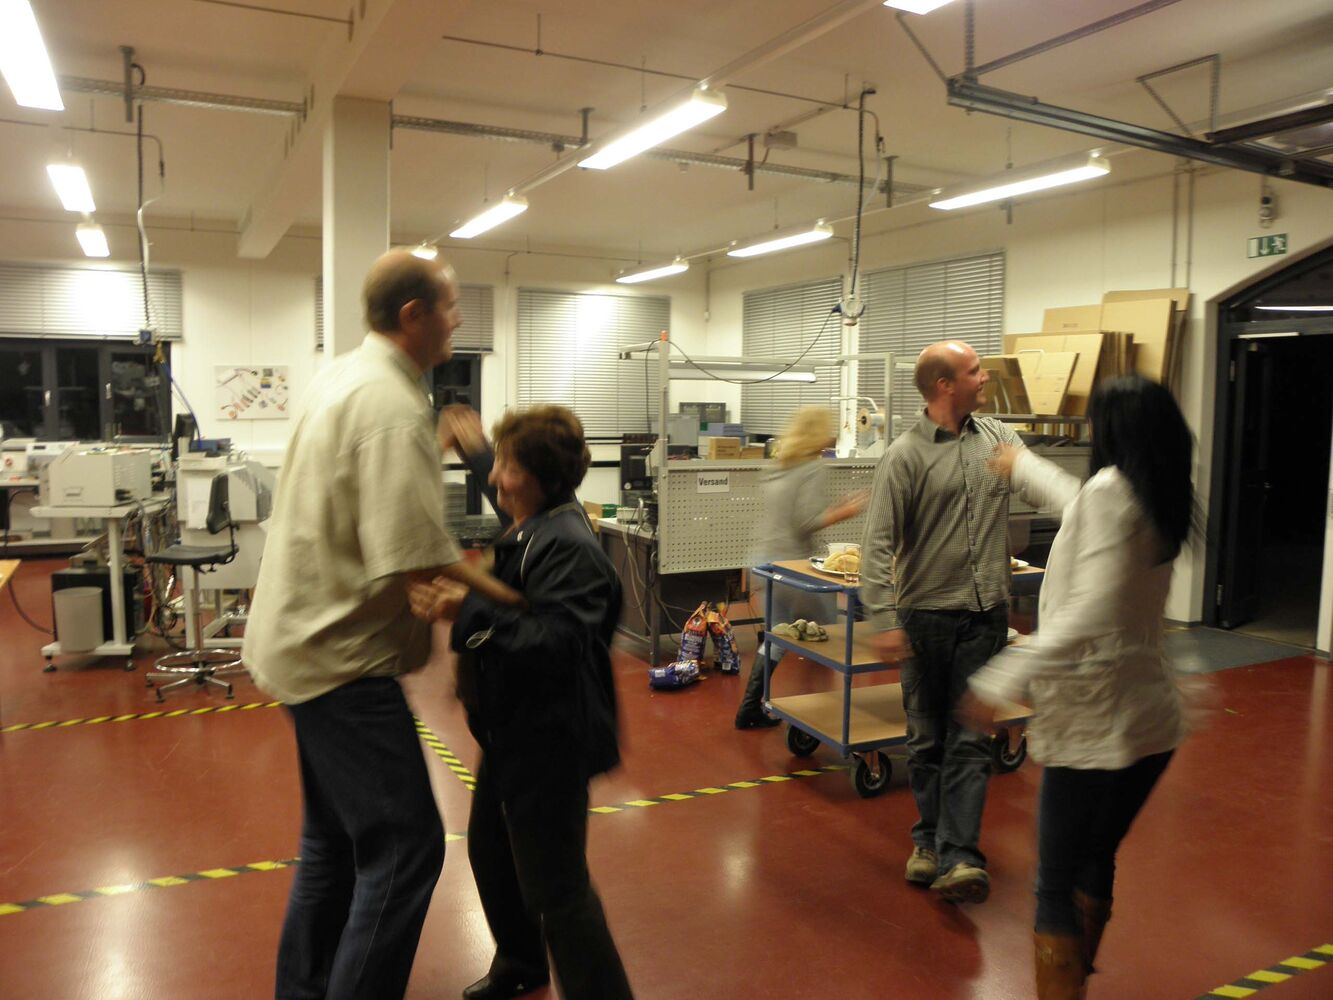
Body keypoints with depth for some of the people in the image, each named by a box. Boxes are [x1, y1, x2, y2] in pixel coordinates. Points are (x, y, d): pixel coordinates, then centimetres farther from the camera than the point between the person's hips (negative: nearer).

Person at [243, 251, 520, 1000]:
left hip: (306, 637, 11)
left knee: (337, 837, 21)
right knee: (405, 846, -5)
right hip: (341, 655, -11)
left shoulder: (344, 376, 10)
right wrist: (509, 598, -15)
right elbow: (410, 562, -27)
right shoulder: (394, 406, -21)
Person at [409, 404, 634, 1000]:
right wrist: (475, 450, 36)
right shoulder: (531, 526, 5)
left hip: (549, 742, -11)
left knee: (554, 885, -3)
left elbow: (556, 641, -34)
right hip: (513, 728, 11)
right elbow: (512, 499, 30)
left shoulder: (566, 547, -24)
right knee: (491, 851, 25)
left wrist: (468, 612, -38)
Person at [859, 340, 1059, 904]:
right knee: (927, 738, 10)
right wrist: (884, 621, -19)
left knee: (970, 740, 0)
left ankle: (957, 859, 1)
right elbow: (878, 544, -11)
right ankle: (931, 840, 27)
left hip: (986, 615, 3)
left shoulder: (998, 438, 7)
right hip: (926, 617, -3)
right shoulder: (905, 455, -8)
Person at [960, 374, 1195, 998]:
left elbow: (1093, 612, -28)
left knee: (1056, 884, 2)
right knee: (1096, 860, 24)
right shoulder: (1164, 500, 8)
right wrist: (1025, 467, 43)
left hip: (1096, 722, -9)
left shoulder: (1110, 489, -17)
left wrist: (1003, 680, -29)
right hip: (1154, 718, 9)